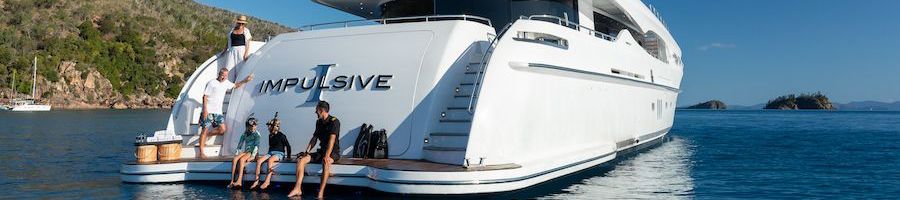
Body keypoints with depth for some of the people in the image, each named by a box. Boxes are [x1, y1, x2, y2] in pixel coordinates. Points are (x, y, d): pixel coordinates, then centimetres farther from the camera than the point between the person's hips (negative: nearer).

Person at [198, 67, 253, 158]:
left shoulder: (226, 83, 11)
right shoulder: (212, 83, -9)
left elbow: (235, 86, 29)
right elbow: (205, 96, -11)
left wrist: (245, 81, 16)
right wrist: (205, 110, -17)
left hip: (218, 112, 6)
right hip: (208, 111, -6)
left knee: (222, 129, -6)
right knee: (205, 129, -4)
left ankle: (206, 135, 18)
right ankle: (201, 152, 2)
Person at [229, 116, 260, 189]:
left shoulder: (256, 134, 2)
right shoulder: (244, 134, 18)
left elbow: (256, 146, -7)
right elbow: (240, 145, 18)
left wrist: (252, 156, -16)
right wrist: (237, 153, 4)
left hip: (251, 152, -5)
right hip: (244, 151, 5)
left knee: (241, 159, -33)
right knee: (234, 159, -25)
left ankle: (239, 181, -41)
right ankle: (232, 181, -31)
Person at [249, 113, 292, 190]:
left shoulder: (281, 136, -3)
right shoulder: (270, 136, 17)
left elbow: (288, 146, 1)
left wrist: (288, 157, 3)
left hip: (279, 154, -6)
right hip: (270, 153, 6)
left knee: (270, 160, -38)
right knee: (259, 160, -21)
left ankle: (267, 181, -43)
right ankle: (256, 180, -24)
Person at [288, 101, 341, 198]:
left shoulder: (334, 121, -12)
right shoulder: (319, 122, 13)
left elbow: (332, 139, -23)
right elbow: (314, 138, 16)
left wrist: (327, 156, -32)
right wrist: (307, 151, 1)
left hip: (333, 152, -7)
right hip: (321, 151, 7)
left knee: (325, 162, -39)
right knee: (301, 159, -12)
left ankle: (320, 193, -41)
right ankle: (297, 189, -19)